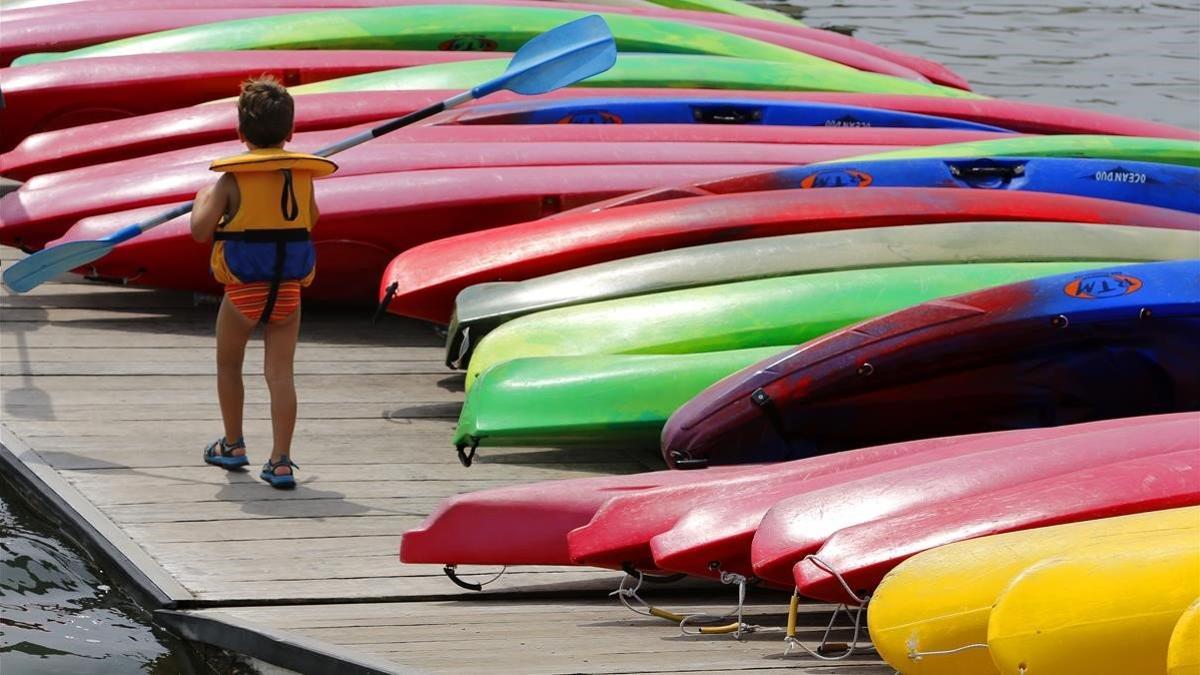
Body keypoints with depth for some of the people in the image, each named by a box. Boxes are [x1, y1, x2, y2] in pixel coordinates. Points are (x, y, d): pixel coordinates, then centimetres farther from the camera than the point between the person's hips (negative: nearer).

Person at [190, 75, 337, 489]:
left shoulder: (233, 179, -11)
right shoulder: (302, 176, 0)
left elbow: (200, 229, -15)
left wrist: (203, 198, 4)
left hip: (243, 291, -2)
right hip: (288, 288, 2)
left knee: (229, 365, 20)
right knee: (280, 373, 1)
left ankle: (233, 446, 31)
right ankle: (281, 462, -7)